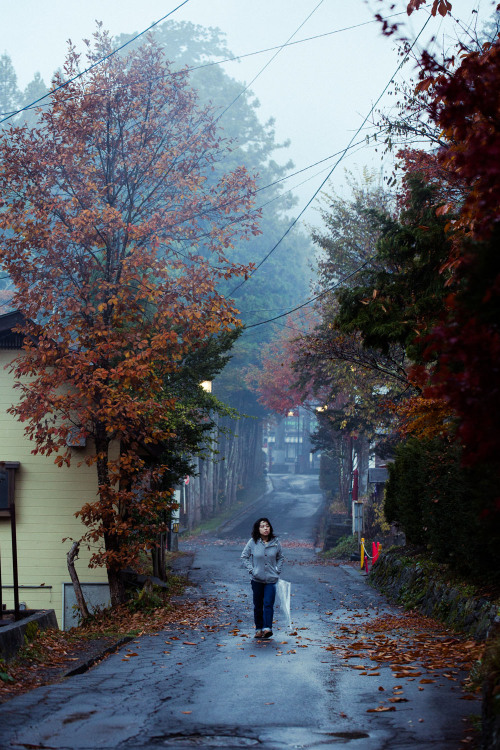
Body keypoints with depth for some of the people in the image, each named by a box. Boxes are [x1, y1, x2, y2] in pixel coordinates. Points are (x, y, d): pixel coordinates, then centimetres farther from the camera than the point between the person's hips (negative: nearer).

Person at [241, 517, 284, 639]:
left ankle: (267, 628, -15)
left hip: (271, 579, 0)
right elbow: (244, 556, 6)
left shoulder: (275, 542, -1)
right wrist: (251, 570, -4)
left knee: (268, 604, -12)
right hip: (257, 579, 0)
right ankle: (258, 629, 18)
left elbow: (280, 558, 14)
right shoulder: (252, 542, -5)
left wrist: (277, 570, 2)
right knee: (258, 606, 8)